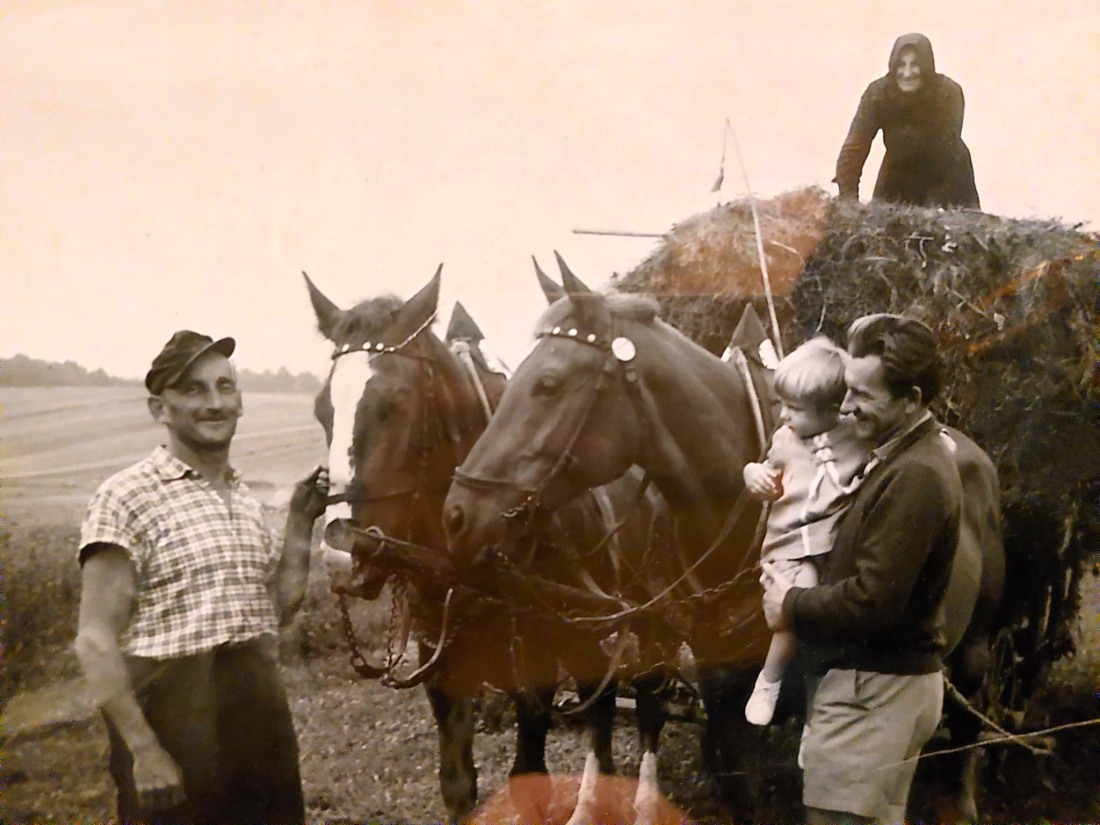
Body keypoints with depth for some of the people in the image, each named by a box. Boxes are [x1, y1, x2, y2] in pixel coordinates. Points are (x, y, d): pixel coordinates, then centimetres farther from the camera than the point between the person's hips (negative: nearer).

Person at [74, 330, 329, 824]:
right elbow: (96, 641, -13)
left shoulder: (244, 499, 12)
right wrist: (143, 750, -20)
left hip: (263, 715, 7)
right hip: (176, 717, -7)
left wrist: (301, 523, 8)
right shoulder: (126, 498, -9)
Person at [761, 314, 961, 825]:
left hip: (873, 690, -11)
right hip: (878, 681, 11)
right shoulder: (899, 456, 13)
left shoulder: (914, 476, -21)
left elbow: (873, 601, -26)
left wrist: (792, 606, -10)